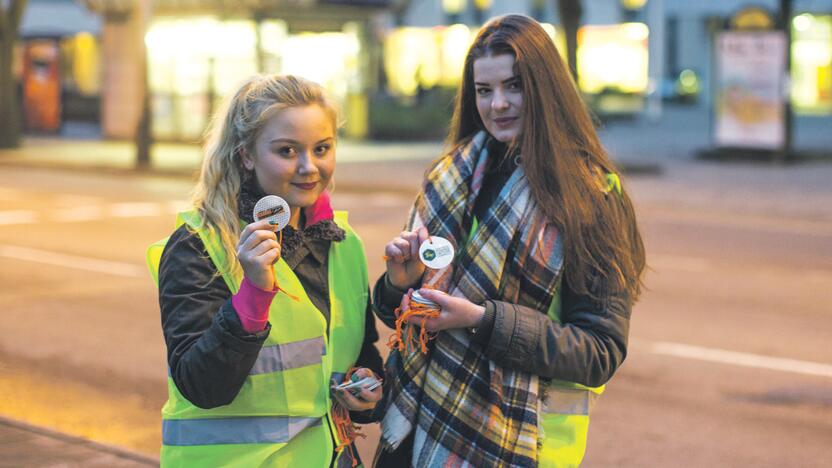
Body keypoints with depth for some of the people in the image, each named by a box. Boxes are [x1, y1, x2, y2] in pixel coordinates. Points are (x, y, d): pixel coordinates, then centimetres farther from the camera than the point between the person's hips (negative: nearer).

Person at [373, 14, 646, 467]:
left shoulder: (593, 197, -11)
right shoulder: (450, 177, 2)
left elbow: (601, 352, -14)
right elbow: (402, 311, 9)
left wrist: (483, 319, -23)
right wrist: (400, 284, -13)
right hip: (418, 427, 4)